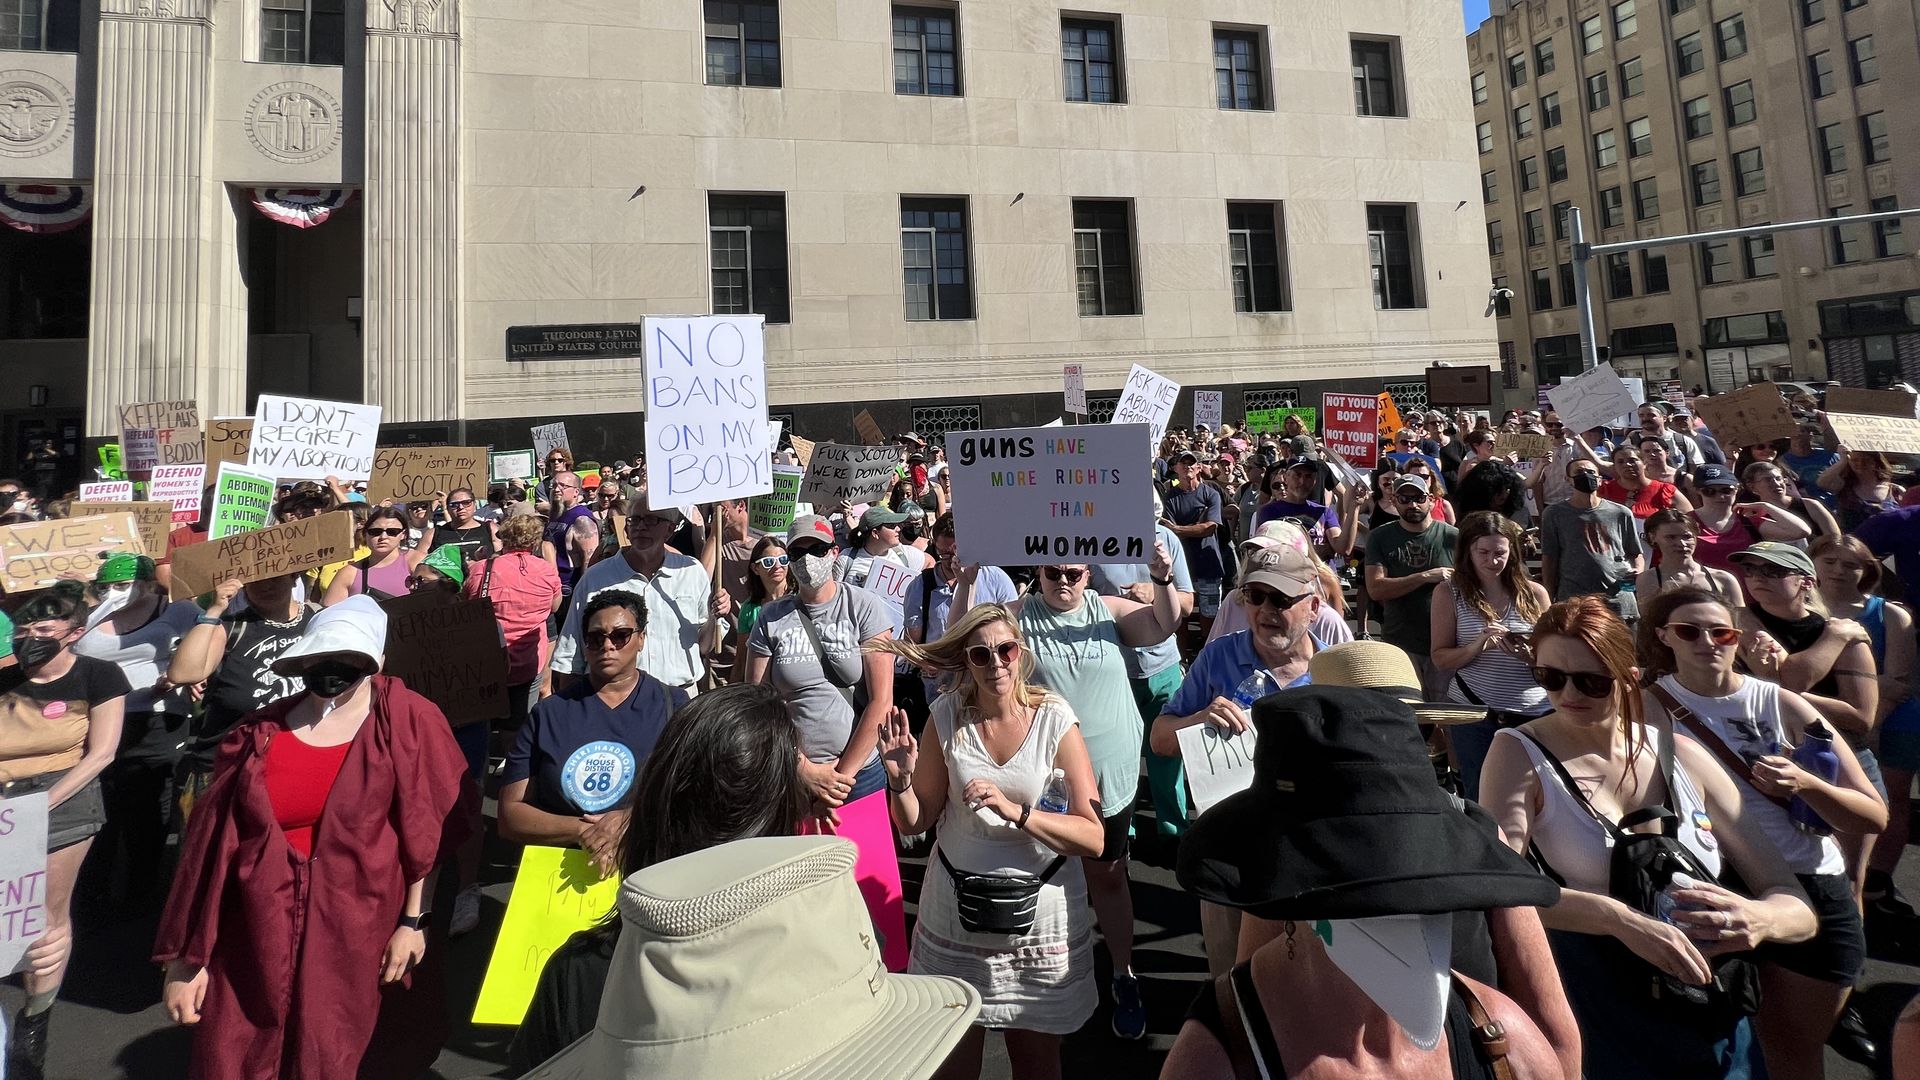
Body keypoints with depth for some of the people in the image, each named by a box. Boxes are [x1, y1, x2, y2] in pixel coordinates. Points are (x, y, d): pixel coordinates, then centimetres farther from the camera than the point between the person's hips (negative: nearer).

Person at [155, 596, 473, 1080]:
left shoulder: (406, 720, -9)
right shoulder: (260, 734, 0)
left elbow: (429, 828, -6)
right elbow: (212, 840, 3)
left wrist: (413, 922, -6)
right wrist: (186, 957, 3)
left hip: (352, 936, -2)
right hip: (256, 936, 2)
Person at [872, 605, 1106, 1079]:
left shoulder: (1055, 719, -15)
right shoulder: (947, 716, -10)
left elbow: (1094, 838, -17)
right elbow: (915, 823, -2)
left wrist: (1015, 811, -29)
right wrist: (901, 779, -22)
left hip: (1040, 907, -1)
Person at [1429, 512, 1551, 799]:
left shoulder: (1534, 593, 4)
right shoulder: (1449, 592, 0)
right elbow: (1440, 659, -1)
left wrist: (1529, 656, -14)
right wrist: (1476, 647, -19)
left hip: (1532, 712, 1)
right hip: (1473, 711, -1)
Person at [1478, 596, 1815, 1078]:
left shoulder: (1680, 754, 1)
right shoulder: (1520, 754, -9)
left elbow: (1797, 905, 1)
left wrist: (1759, 919, -19)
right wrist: (1622, 920, -31)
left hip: (1715, 1024, 5)